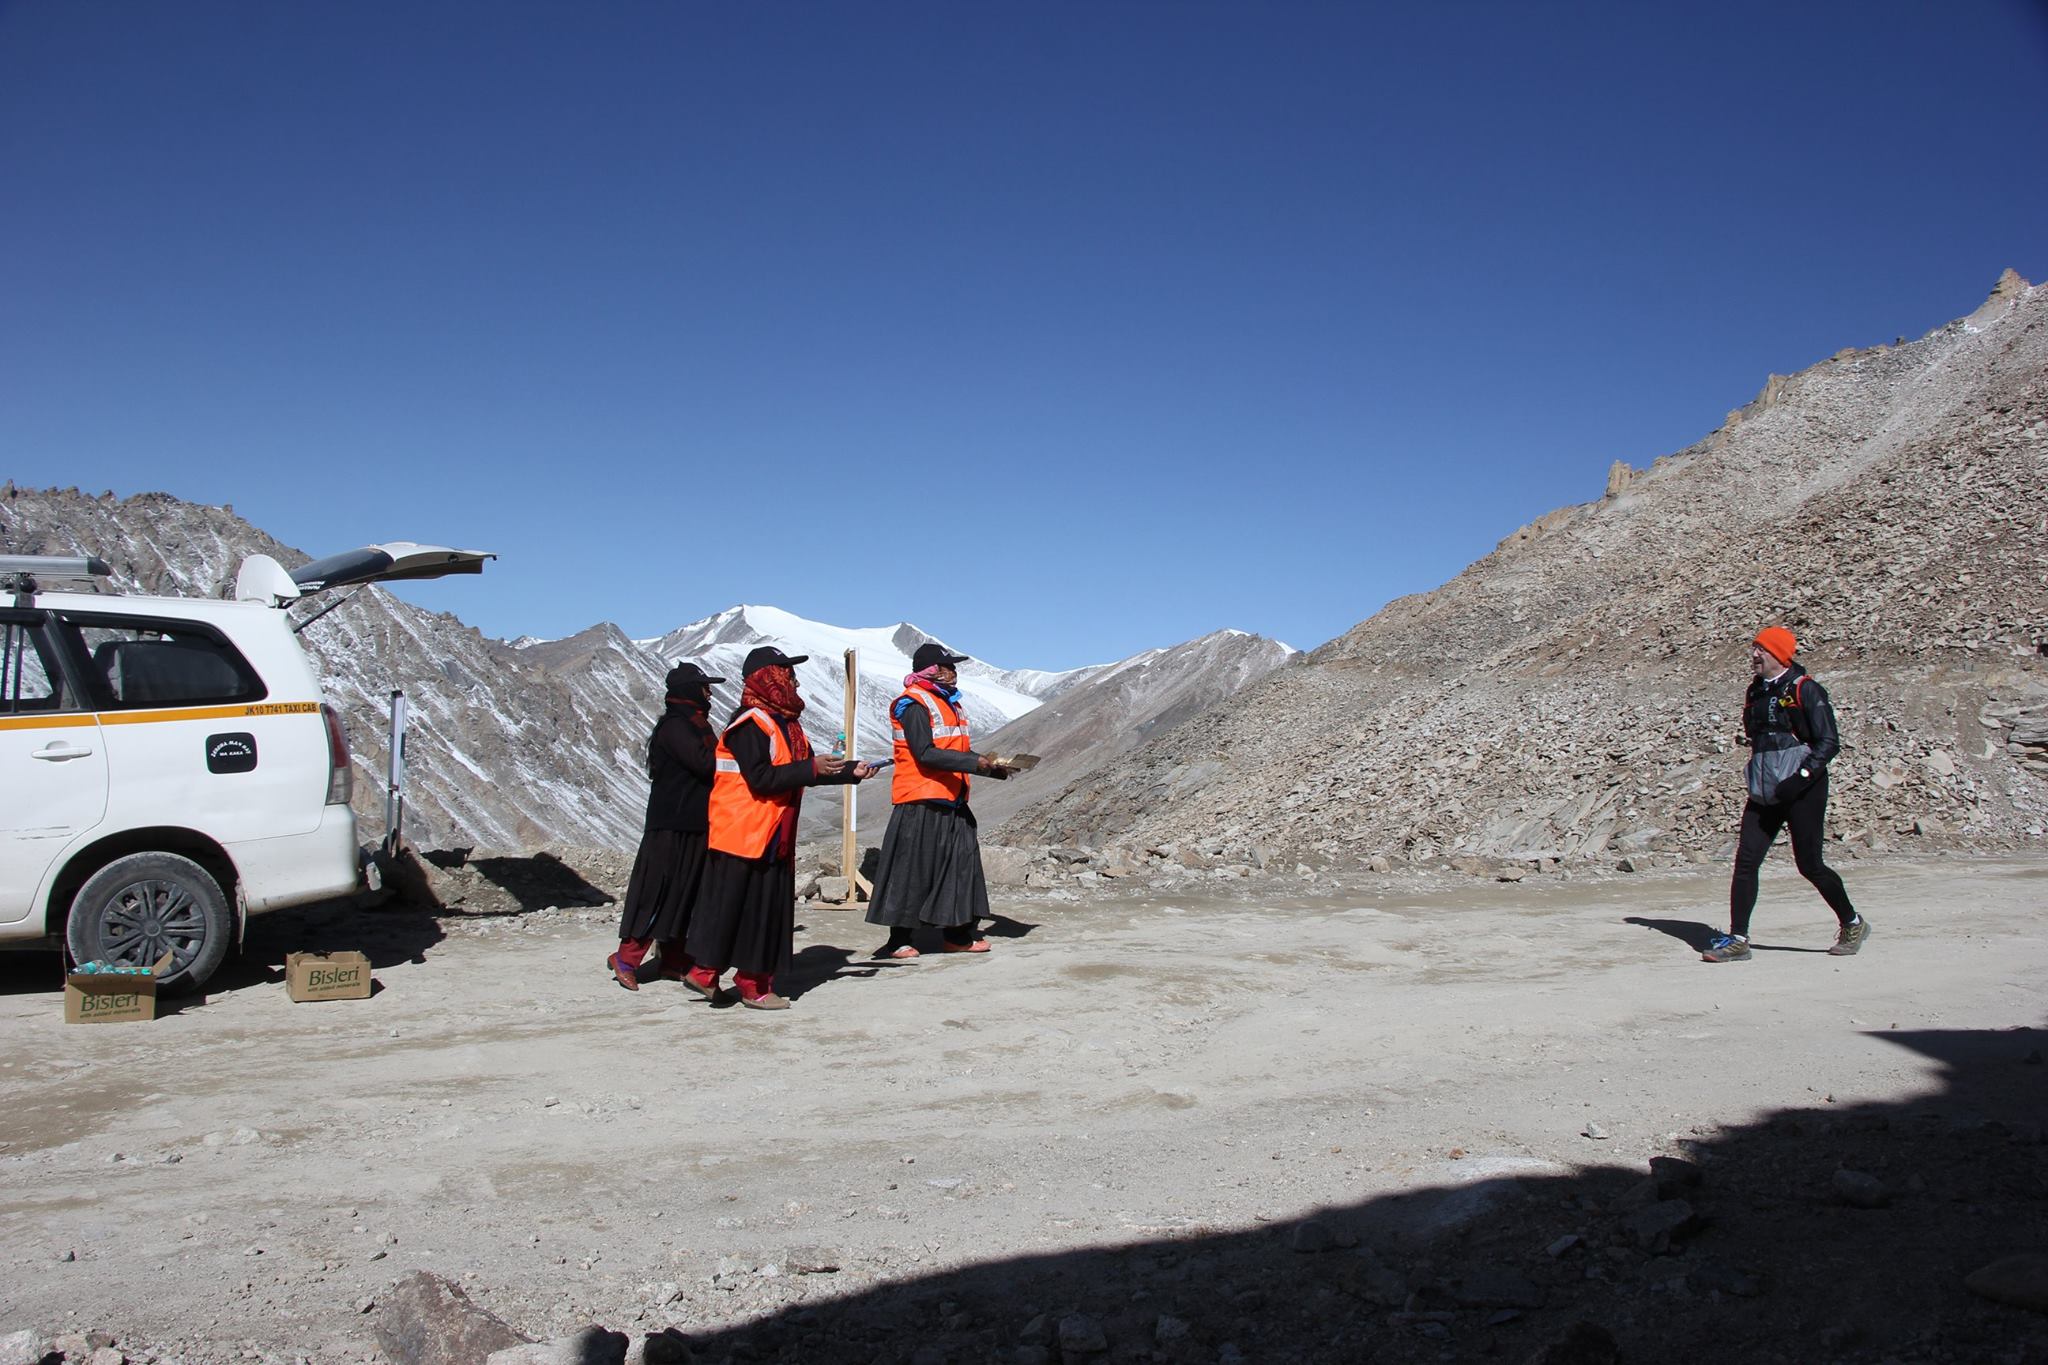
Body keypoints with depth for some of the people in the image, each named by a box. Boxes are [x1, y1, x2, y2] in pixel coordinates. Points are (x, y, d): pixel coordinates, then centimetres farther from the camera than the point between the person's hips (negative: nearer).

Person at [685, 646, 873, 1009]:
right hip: (743, 835, -9)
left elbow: (804, 770, 14)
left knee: (770, 906, 10)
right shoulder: (750, 724, -15)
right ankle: (705, 972, 9)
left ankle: (754, 983, 16)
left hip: (774, 836, 9)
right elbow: (760, 778, -23)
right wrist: (811, 768, -22)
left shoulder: (785, 722, 14)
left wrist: (851, 771, 6)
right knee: (730, 905, -3)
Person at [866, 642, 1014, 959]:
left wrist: (993, 768, 10)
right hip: (921, 804, -9)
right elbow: (926, 754, -21)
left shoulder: (949, 703, 16)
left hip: (952, 802, 9)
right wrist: (974, 763, -21)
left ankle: (958, 932, 19)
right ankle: (899, 939, 5)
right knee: (913, 869, -3)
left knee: (962, 862, 10)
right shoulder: (914, 704, -12)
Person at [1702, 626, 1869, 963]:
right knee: (1746, 861, -3)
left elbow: (1829, 742, -12)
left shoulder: (1805, 690, -9)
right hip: (1764, 793, 7)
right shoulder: (1755, 691, 13)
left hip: (1802, 791, -7)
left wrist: (1801, 777, -20)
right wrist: (1756, 776, 16)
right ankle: (1737, 940, -1)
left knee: (1809, 865, 0)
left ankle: (1852, 924, 24)